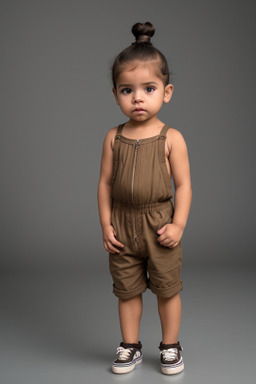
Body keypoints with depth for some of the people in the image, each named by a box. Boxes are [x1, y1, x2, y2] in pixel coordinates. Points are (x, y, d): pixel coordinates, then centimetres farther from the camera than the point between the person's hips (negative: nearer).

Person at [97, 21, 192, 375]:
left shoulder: (171, 138, -9)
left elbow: (183, 185, -7)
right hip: (123, 226, 2)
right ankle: (130, 347, 31)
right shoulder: (114, 138, -1)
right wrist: (106, 224, -2)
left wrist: (178, 225, -14)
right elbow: (105, 182, 2)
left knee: (167, 289, 11)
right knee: (127, 290, 14)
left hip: (160, 225, -2)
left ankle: (170, 347, 31)